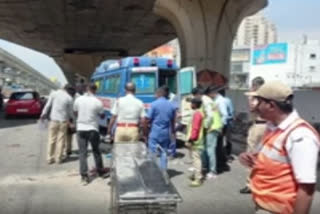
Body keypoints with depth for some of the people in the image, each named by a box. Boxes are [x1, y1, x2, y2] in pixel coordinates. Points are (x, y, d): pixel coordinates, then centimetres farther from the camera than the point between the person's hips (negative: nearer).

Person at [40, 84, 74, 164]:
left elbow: (48, 106, 0)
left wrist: (43, 114, 12)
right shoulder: (69, 98, -7)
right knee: (61, 140, 8)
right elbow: (70, 111, 3)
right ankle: (58, 158, 13)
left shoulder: (54, 94, -3)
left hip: (54, 120, 1)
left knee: (51, 139, 9)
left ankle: (50, 158, 14)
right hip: (63, 121, -1)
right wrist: (71, 119, 22)